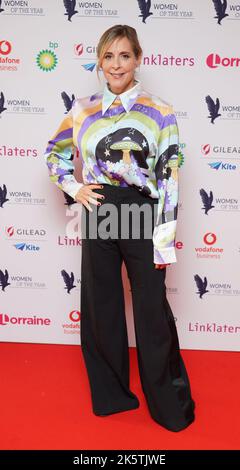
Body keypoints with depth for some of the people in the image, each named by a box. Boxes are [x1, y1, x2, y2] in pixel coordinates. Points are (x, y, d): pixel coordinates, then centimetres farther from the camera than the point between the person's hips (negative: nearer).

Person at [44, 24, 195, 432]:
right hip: (98, 217, 3)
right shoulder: (84, 110, 6)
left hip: (142, 218, -3)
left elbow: (169, 181, -6)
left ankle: (170, 403, 28)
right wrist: (73, 187, 3)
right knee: (101, 309, 13)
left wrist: (166, 239, -10)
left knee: (152, 313, 6)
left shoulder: (160, 113, -3)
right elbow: (54, 152, 20)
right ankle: (111, 393, 36)